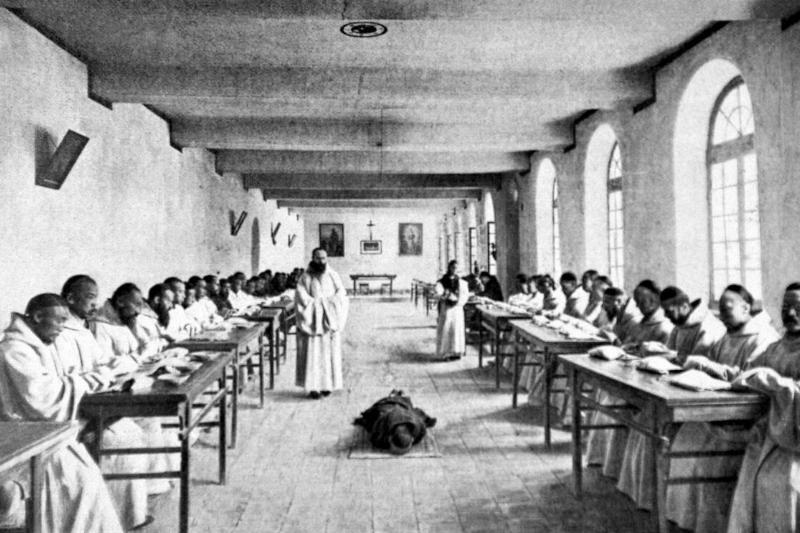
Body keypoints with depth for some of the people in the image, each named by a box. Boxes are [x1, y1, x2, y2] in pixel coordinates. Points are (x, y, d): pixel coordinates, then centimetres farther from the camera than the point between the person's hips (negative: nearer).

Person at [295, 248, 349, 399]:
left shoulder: (333, 276, 8)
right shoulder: (306, 277, 3)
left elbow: (341, 294, 1)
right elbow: (300, 295, -6)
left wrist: (328, 302, -12)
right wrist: (314, 303, -14)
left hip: (330, 319, 2)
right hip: (312, 319, -2)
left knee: (329, 352, 2)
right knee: (312, 352, -6)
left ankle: (327, 384, 11)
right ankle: (313, 386, -5)